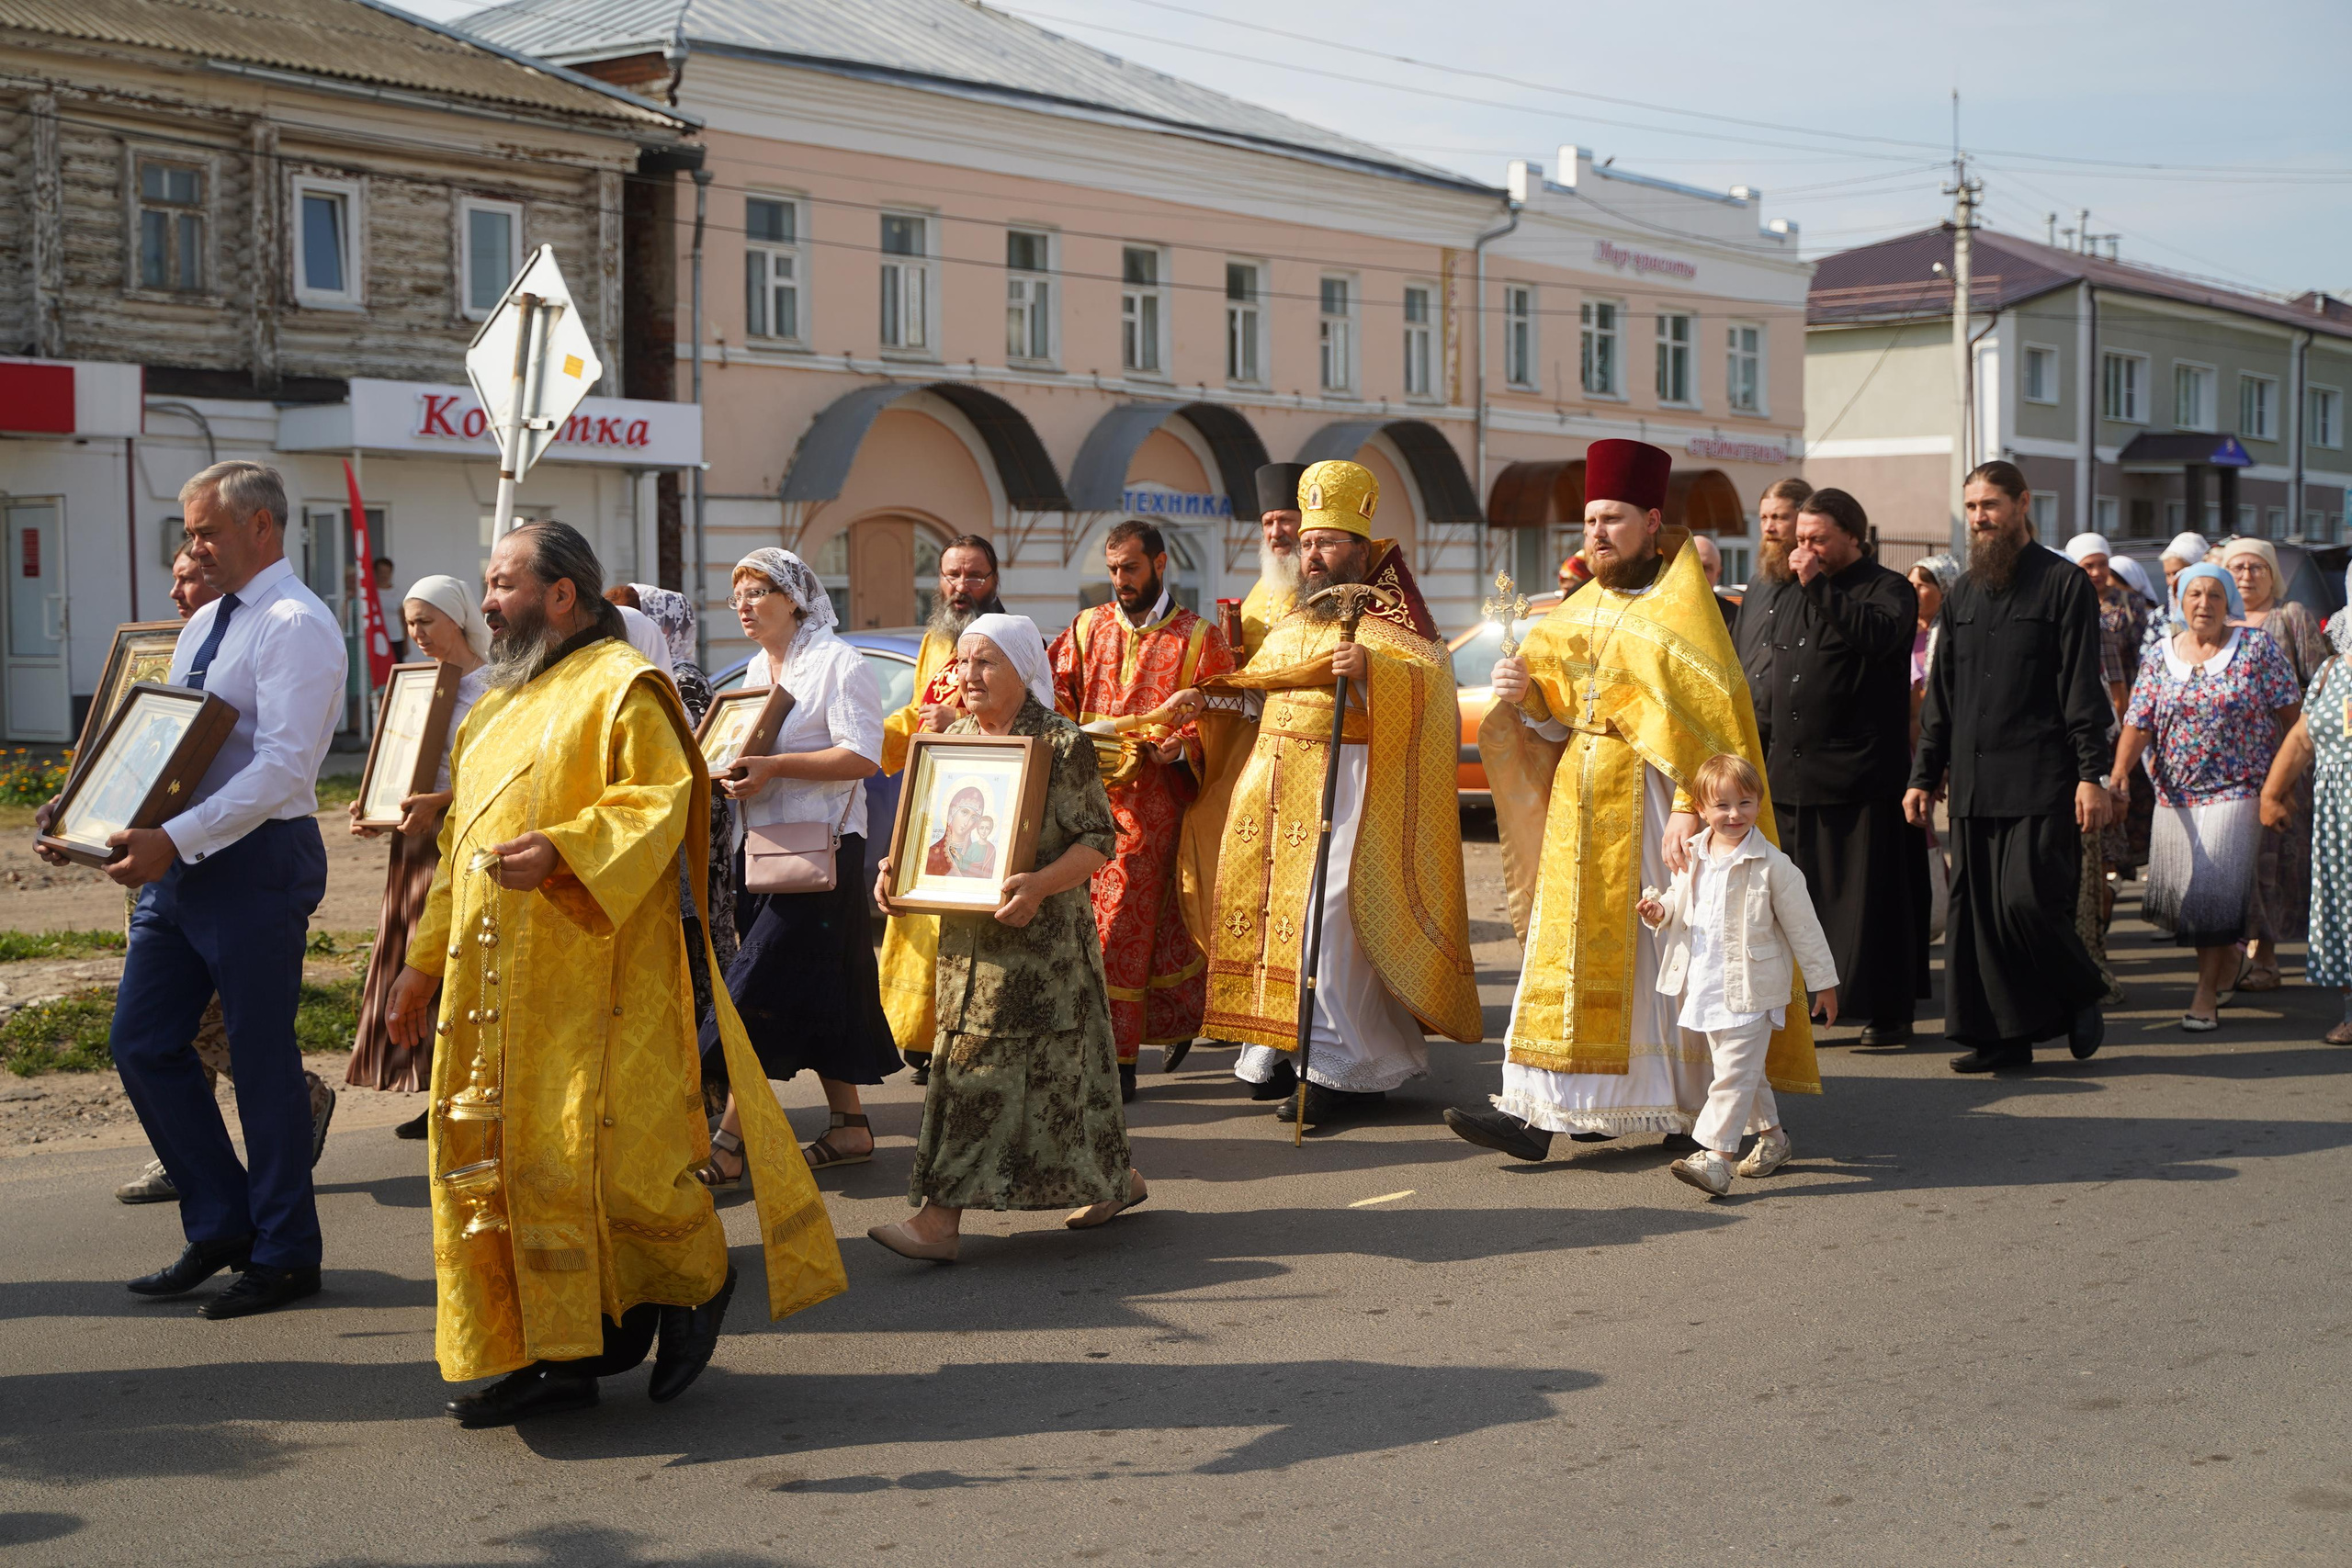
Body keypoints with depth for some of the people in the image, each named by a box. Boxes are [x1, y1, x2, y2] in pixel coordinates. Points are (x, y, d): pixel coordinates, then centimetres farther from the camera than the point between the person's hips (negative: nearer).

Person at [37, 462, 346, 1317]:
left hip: (256, 862, -9)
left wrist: (173, 839, -28)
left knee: (262, 1056, 0)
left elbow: (282, 766, -23)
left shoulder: (296, 627, -13)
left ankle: (286, 1254, 14)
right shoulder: (203, 624, 16)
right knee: (142, 1043, 9)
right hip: (180, 861, 9)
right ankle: (220, 1226, 23)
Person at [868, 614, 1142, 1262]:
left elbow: (1098, 841, -11)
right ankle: (1115, 1179, 25)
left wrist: (1039, 884, -26)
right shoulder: (952, 737, 11)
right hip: (966, 934, 7)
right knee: (1057, 1064, 11)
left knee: (981, 1065, -9)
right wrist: (897, 868, 1)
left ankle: (942, 1217, -9)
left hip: (1037, 934, -7)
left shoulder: (1061, 744, -9)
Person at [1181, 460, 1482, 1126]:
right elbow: (1255, 694, 28)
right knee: (1263, 899, 4)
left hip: (1344, 780, -7)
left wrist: (1371, 668, -36)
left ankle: (1339, 1065, -9)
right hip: (1271, 781, 8)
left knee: (1327, 907, -14)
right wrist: (1206, 699, 12)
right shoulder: (1291, 625, 20)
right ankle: (1277, 1044, 12)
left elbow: (1428, 675, -19)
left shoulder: (1386, 620, -2)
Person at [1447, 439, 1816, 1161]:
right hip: (1580, 799, 7)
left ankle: (1698, 1112, 9)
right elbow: (1556, 715, 16)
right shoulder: (1585, 608, 15)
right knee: (1567, 951, 4)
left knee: (1665, 954, -3)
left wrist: (1688, 806, -24)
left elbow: (1705, 714, -15)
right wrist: (1523, 691, -6)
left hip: (1649, 803, -7)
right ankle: (1541, 1109, 4)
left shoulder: (1680, 606, -7)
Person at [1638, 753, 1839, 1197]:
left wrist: (1823, 981, -1)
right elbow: (1680, 905, 20)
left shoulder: (1773, 866, -11)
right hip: (1703, 984, 6)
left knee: (1734, 1072, -10)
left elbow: (1803, 927, -5)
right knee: (1744, 1069, 19)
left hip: (1749, 988, -6)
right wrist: (1659, 911, -4)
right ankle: (1772, 1134, 36)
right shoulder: (1691, 857, 5)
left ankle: (1715, 1157, -14)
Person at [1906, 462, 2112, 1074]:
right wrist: (1923, 776, 14)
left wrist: (2092, 775, -13)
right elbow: (1940, 694, 19)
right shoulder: (1963, 593, 17)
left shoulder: (2064, 584, -1)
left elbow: (2082, 688, -6)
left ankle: (2081, 999, 12)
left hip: (2040, 782, -6)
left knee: (2028, 899, -13)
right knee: (1975, 909, 3)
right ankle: (2003, 1036, 10)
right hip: (1972, 782, 6)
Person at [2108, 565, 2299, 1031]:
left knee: (2214, 884, -13)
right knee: (2182, 886, 7)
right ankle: (2225, 957, 34)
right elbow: (2138, 724, -2)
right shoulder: (2161, 659, 5)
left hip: (2236, 788, -4)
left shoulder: (2258, 648, -2)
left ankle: (2206, 995, -6)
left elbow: (2290, 714, 0)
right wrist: (2120, 769, -19)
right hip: (2176, 794, 4)